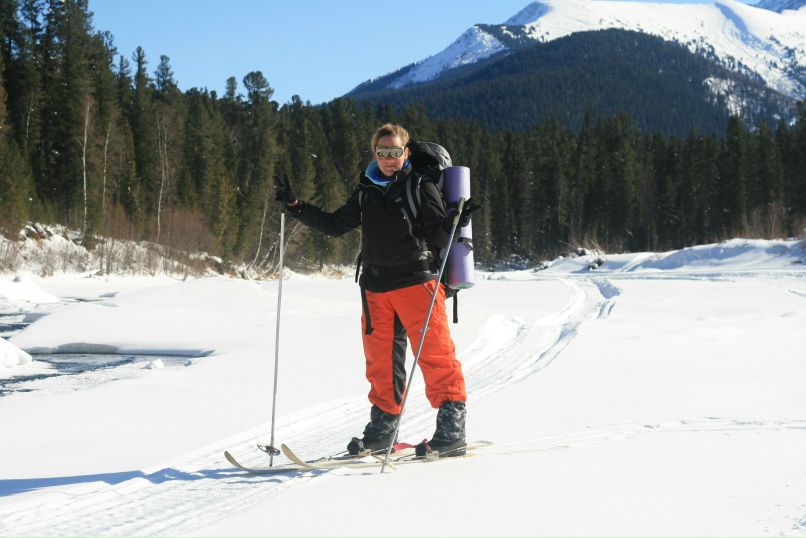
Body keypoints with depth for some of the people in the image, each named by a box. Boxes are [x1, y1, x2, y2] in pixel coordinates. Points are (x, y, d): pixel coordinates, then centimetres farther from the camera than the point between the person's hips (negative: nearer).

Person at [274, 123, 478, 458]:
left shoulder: (420, 186, 0)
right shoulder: (366, 191, 14)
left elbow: (438, 237, -6)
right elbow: (334, 225, 22)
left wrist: (455, 222, -27)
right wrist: (295, 205, 17)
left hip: (416, 281, -5)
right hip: (376, 287, 5)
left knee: (436, 355, -8)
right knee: (380, 359, 9)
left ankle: (452, 433, -7)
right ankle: (382, 428, 21)